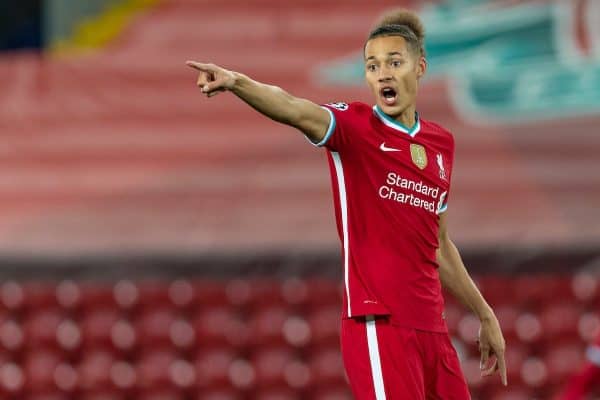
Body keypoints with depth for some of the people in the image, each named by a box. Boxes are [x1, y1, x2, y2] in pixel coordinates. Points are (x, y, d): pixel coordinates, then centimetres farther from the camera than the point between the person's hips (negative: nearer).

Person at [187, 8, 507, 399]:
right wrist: (236, 82, -44)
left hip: (431, 325, 6)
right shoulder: (355, 126, -2)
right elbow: (296, 110, -25)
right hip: (378, 324, -6)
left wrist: (485, 314, 28)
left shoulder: (442, 142, 14)